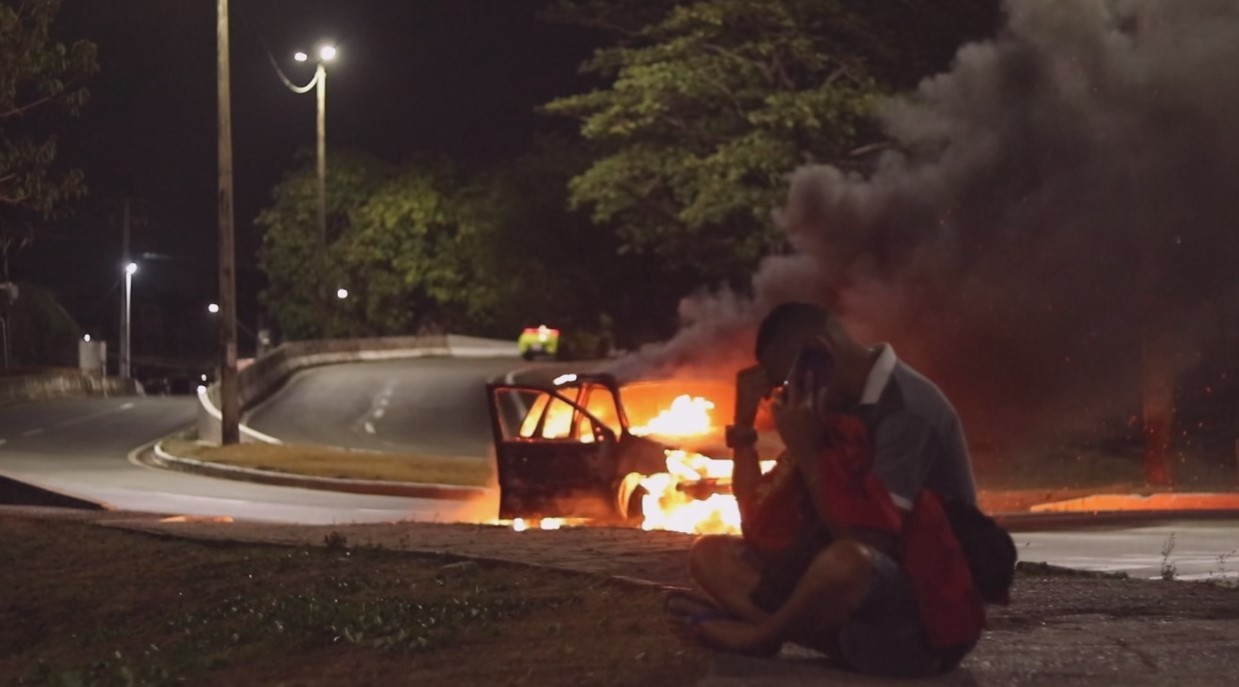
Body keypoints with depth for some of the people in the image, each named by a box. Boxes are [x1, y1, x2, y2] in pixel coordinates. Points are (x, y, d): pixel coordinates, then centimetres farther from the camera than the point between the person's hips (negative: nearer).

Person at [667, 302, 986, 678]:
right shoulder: (840, 405, 8)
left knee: (844, 563, -40)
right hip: (861, 589, 9)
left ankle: (755, 635, -10)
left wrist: (806, 449, -20)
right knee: (711, 553, 3)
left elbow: (868, 544, -25)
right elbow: (765, 530, 6)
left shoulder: (908, 411, -17)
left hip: (925, 613, -8)